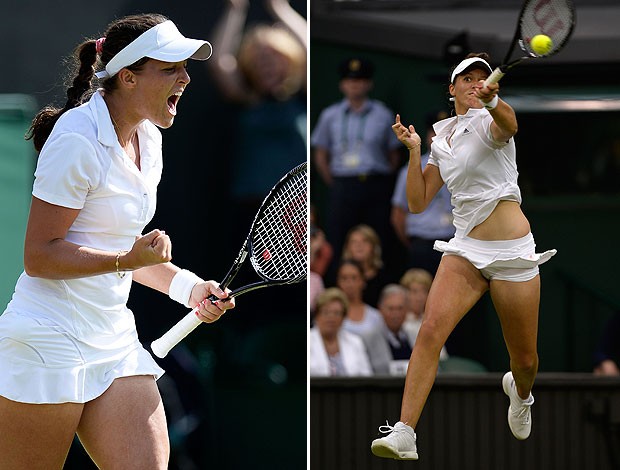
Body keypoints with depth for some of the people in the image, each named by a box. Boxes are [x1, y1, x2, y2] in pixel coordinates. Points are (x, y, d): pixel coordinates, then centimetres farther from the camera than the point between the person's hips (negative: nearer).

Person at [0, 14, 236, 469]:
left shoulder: (148, 140, 12)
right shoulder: (78, 141, -16)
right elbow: (39, 256, -17)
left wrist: (188, 287, 10)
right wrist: (127, 259, -26)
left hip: (115, 342, 8)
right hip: (50, 347, -8)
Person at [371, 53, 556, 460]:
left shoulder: (487, 121, -5)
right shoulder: (442, 139, 12)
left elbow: (509, 125, -33)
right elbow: (418, 202, 12)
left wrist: (492, 101, -55)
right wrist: (414, 150, 0)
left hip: (512, 253, -4)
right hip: (465, 249, 4)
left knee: (525, 361, 7)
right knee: (431, 330, -21)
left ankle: (520, 392, 45)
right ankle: (404, 434, -26)